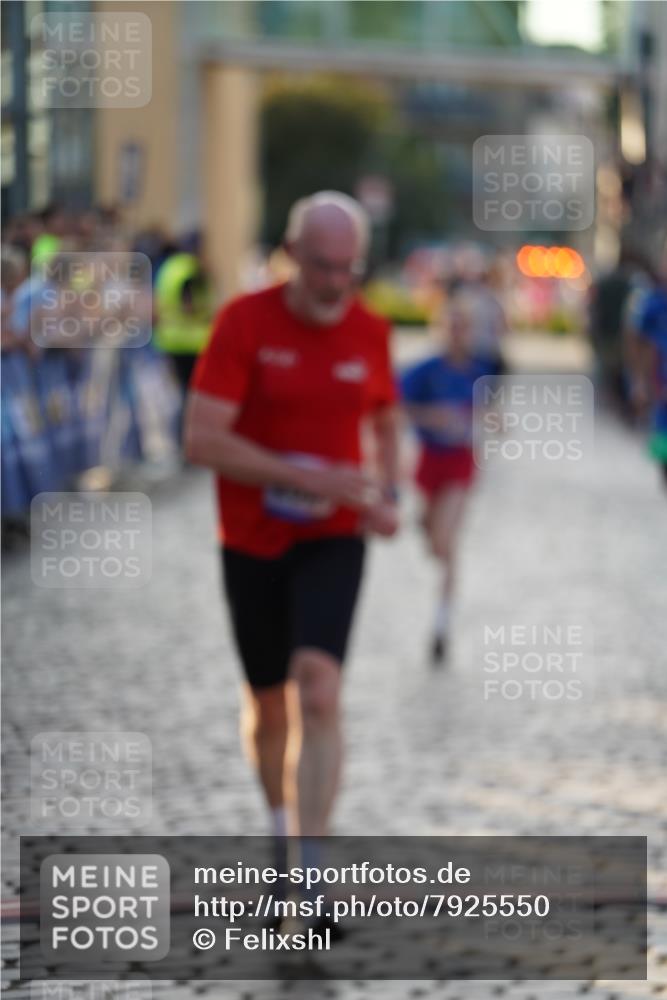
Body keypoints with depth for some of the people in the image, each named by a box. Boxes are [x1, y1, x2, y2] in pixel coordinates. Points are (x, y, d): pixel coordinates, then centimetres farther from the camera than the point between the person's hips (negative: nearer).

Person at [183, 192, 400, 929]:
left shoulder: (369, 331, -1)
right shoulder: (244, 322, -12)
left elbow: (386, 423, 17)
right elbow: (201, 440, -20)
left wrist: (386, 496, -2)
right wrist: (308, 478, -26)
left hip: (332, 541, 1)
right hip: (252, 541, 0)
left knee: (319, 690, -19)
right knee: (268, 703, 12)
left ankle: (310, 877, -20)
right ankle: (282, 826, 41)